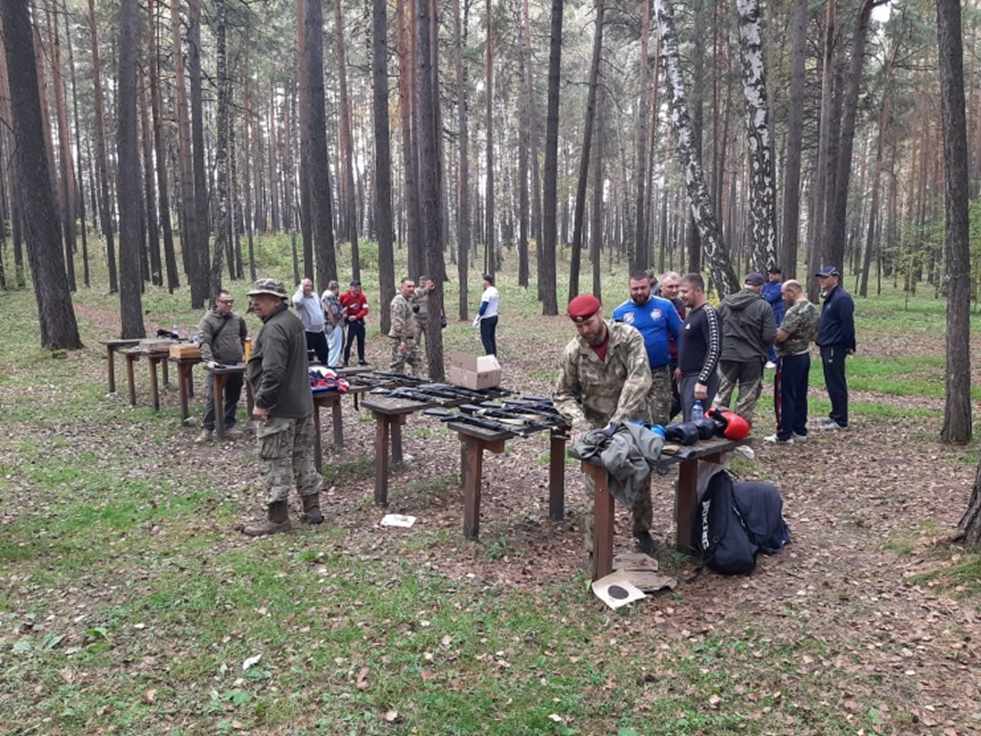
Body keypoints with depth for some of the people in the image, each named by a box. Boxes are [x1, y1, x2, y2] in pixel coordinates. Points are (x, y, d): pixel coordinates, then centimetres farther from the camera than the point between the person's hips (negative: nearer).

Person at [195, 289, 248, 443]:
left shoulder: (237, 319, 8)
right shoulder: (208, 320, -9)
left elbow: (244, 336, 24)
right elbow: (203, 342, -17)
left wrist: (245, 352, 14)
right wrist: (209, 360, -29)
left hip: (236, 365, 5)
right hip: (218, 366, -5)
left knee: (233, 397, 11)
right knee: (211, 398, -4)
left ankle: (229, 426, 21)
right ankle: (207, 429, 3)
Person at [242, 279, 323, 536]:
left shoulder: (274, 328, -18)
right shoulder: (293, 321, 15)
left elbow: (273, 372, -28)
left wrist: (262, 403, -22)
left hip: (278, 409, -10)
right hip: (301, 404, 10)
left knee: (274, 463, -1)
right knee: (303, 457, 15)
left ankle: (277, 517, 5)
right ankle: (312, 508, 22)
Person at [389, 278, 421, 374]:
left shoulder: (407, 300, 13)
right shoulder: (399, 301, -19)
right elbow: (398, 323, -26)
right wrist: (403, 340, -28)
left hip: (410, 338, 11)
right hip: (400, 339, -10)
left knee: (415, 362, 16)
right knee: (398, 367, -5)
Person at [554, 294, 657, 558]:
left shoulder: (629, 337, -17)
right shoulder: (573, 352, -11)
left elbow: (639, 380, -28)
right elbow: (563, 394, -3)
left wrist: (617, 421, -36)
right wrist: (578, 421, -23)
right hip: (597, 428, 0)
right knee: (596, 489, -2)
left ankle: (642, 529, 43)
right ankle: (595, 550, 11)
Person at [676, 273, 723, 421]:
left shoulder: (708, 313, -14)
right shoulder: (691, 313, 15)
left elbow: (714, 350, -20)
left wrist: (702, 381, -23)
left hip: (700, 379, -9)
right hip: (686, 378, 9)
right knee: (688, 424, 13)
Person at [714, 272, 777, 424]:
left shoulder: (725, 302, 1)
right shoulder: (763, 306, -10)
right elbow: (770, 336, -11)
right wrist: (759, 346, 9)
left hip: (726, 356, 3)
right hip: (752, 359, -3)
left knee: (721, 396, 11)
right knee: (746, 400, 9)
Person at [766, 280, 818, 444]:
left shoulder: (795, 311, -22)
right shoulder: (813, 309, 9)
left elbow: (780, 336, -23)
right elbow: (814, 335, 18)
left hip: (790, 358, -10)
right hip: (804, 355, 10)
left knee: (784, 397, -3)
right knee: (800, 395, 16)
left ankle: (784, 435, 0)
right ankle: (799, 429, 24)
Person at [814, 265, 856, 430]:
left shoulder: (842, 298, -17)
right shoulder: (830, 297, 15)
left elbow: (848, 324, -20)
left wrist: (849, 346, -19)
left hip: (835, 348, -10)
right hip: (827, 346, 10)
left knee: (837, 384, -5)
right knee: (831, 383, 16)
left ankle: (840, 420, 0)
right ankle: (836, 415, 25)